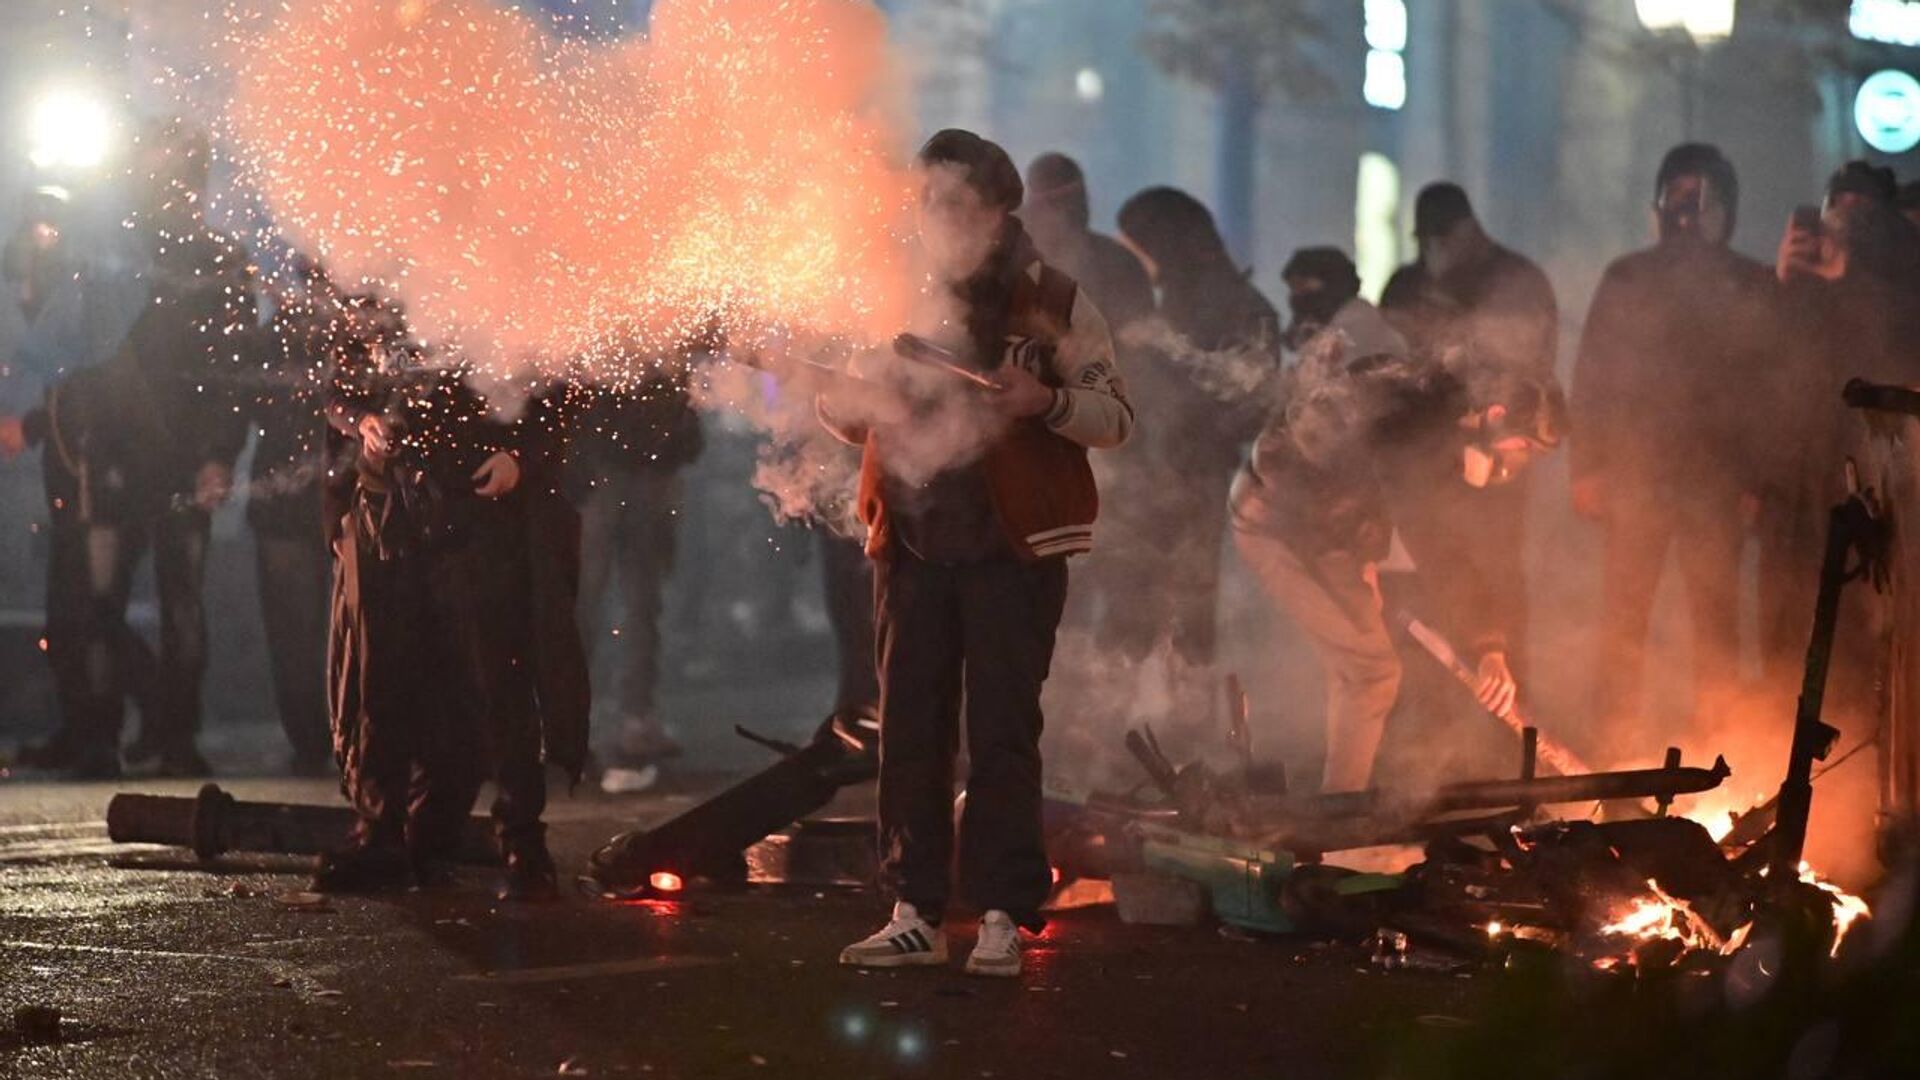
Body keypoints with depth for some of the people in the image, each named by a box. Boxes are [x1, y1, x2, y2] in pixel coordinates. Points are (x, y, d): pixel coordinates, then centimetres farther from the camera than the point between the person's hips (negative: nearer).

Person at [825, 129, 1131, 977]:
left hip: (1012, 552, -4)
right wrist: (833, 396, -4)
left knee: (1001, 734, -4)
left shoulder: (1051, 304, -1)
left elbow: (1115, 418, -2)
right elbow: (859, 420, 20)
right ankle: (915, 913, 8)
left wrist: (1047, 401, -21)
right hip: (913, 549, 4)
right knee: (909, 732, 3)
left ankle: (1002, 916, -1)